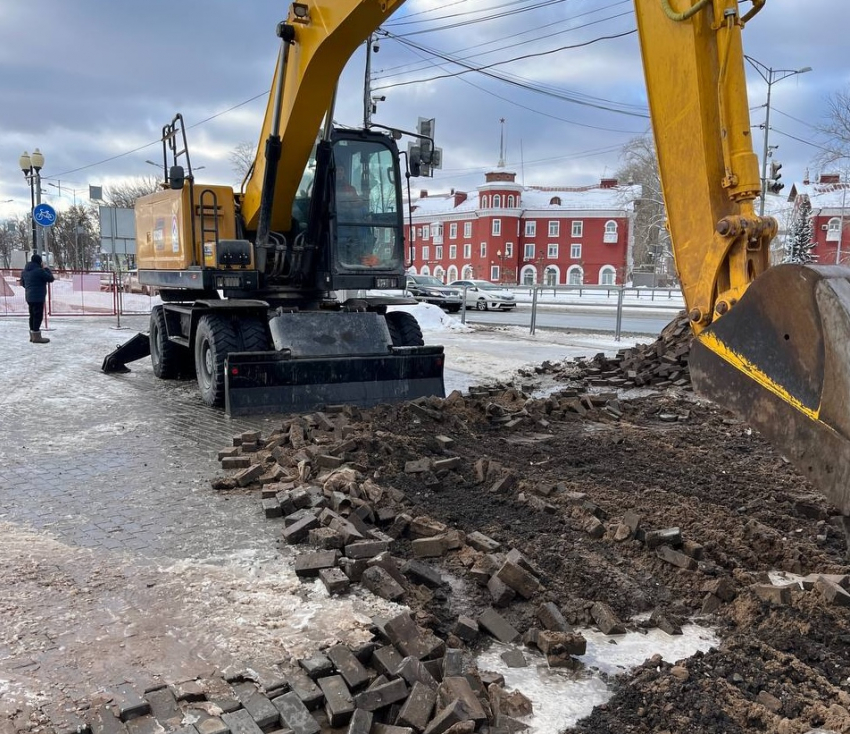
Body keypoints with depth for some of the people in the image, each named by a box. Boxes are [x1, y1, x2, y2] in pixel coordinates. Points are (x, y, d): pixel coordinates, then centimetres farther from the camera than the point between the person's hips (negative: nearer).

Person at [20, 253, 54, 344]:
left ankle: (32, 336, 23)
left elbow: (22, 283, 21)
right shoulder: (39, 270, -17)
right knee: (38, 316, -5)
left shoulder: (25, 270, 12)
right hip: (38, 297, -9)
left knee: (33, 316, 16)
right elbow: (51, 279, -10)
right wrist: (46, 268, 1)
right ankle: (36, 337, -4)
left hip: (29, 297, 9)